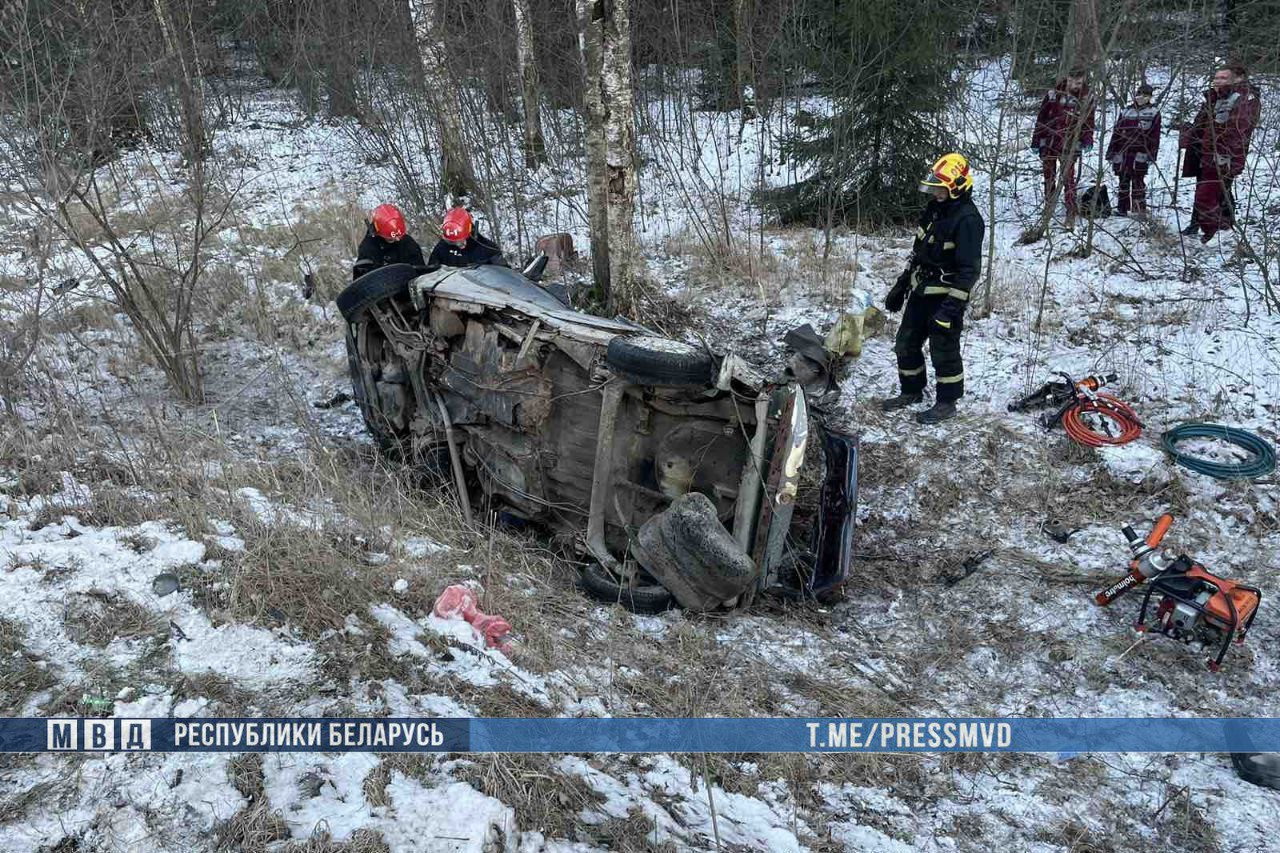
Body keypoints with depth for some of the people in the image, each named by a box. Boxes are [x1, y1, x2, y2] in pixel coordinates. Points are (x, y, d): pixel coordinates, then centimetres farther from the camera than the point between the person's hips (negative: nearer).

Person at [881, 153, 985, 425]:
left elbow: (969, 269, -23)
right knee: (906, 344, 15)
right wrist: (901, 286, 18)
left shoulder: (967, 219, -19)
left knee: (944, 351, 1)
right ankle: (911, 392, 31)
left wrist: (951, 306, -27)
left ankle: (947, 403, 15)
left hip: (945, 297, -9)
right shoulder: (934, 209, 9)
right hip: (921, 293, 9)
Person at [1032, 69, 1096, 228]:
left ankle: (1071, 214, -4)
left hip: (1070, 145, -2)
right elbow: (1041, 118, 0)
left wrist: (1088, 140, -13)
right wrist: (1035, 141, 0)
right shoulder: (1053, 94, -6)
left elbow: (1089, 121, 3)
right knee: (1049, 177, 12)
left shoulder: (1087, 97, -3)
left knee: (1068, 178, -8)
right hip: (1048, 143, 2)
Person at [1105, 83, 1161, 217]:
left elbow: (1155, 136, 1)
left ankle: (1140, 210, -3)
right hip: (1123, 152, 3)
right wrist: (1111, 152, 9)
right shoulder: (1125, 111, 14)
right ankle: (1121, 209, 14)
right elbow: (1116, 132, 14)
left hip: (1140, 152, -3)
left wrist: (1152, 155, -6)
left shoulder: (1153, 113, 5)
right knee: (1123, 181, 7)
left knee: (1138, 181, -6)